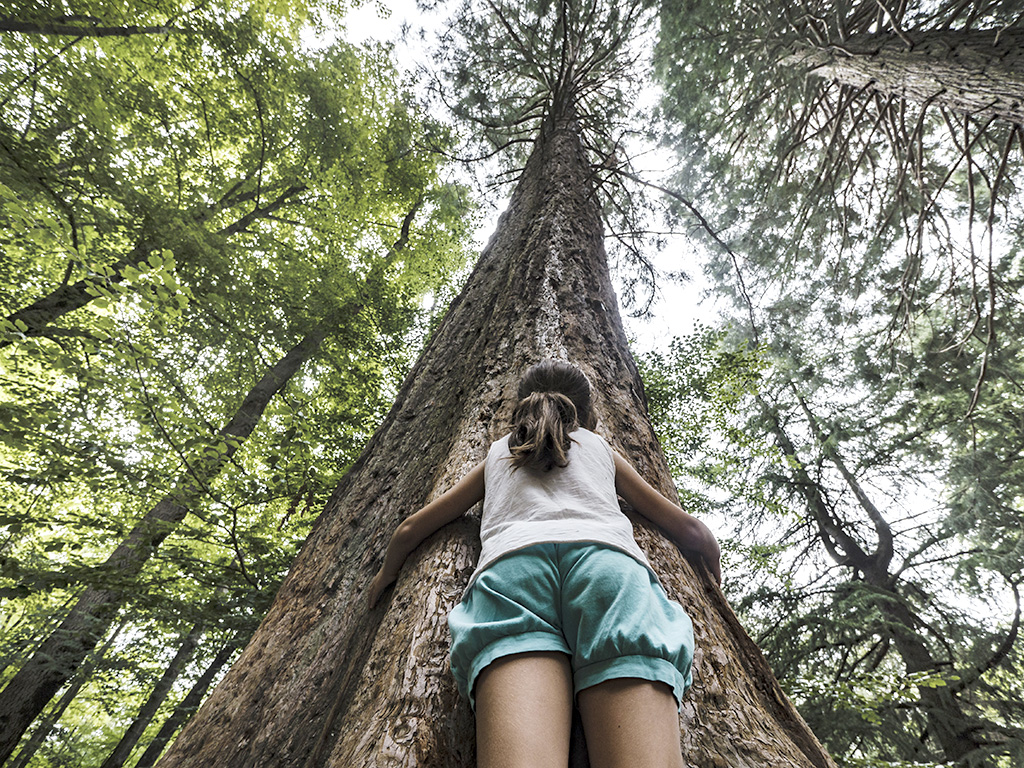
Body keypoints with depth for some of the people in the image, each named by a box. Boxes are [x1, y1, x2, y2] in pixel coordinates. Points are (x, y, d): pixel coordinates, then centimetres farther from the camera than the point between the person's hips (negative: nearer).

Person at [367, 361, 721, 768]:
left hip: (508, 562, 1)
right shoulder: (600, 447, 34)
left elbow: (409, 529, 37)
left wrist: (386, 574, 57)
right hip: (608, 559, 0)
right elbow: (689, 529, 35)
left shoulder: (497, 453, 36)